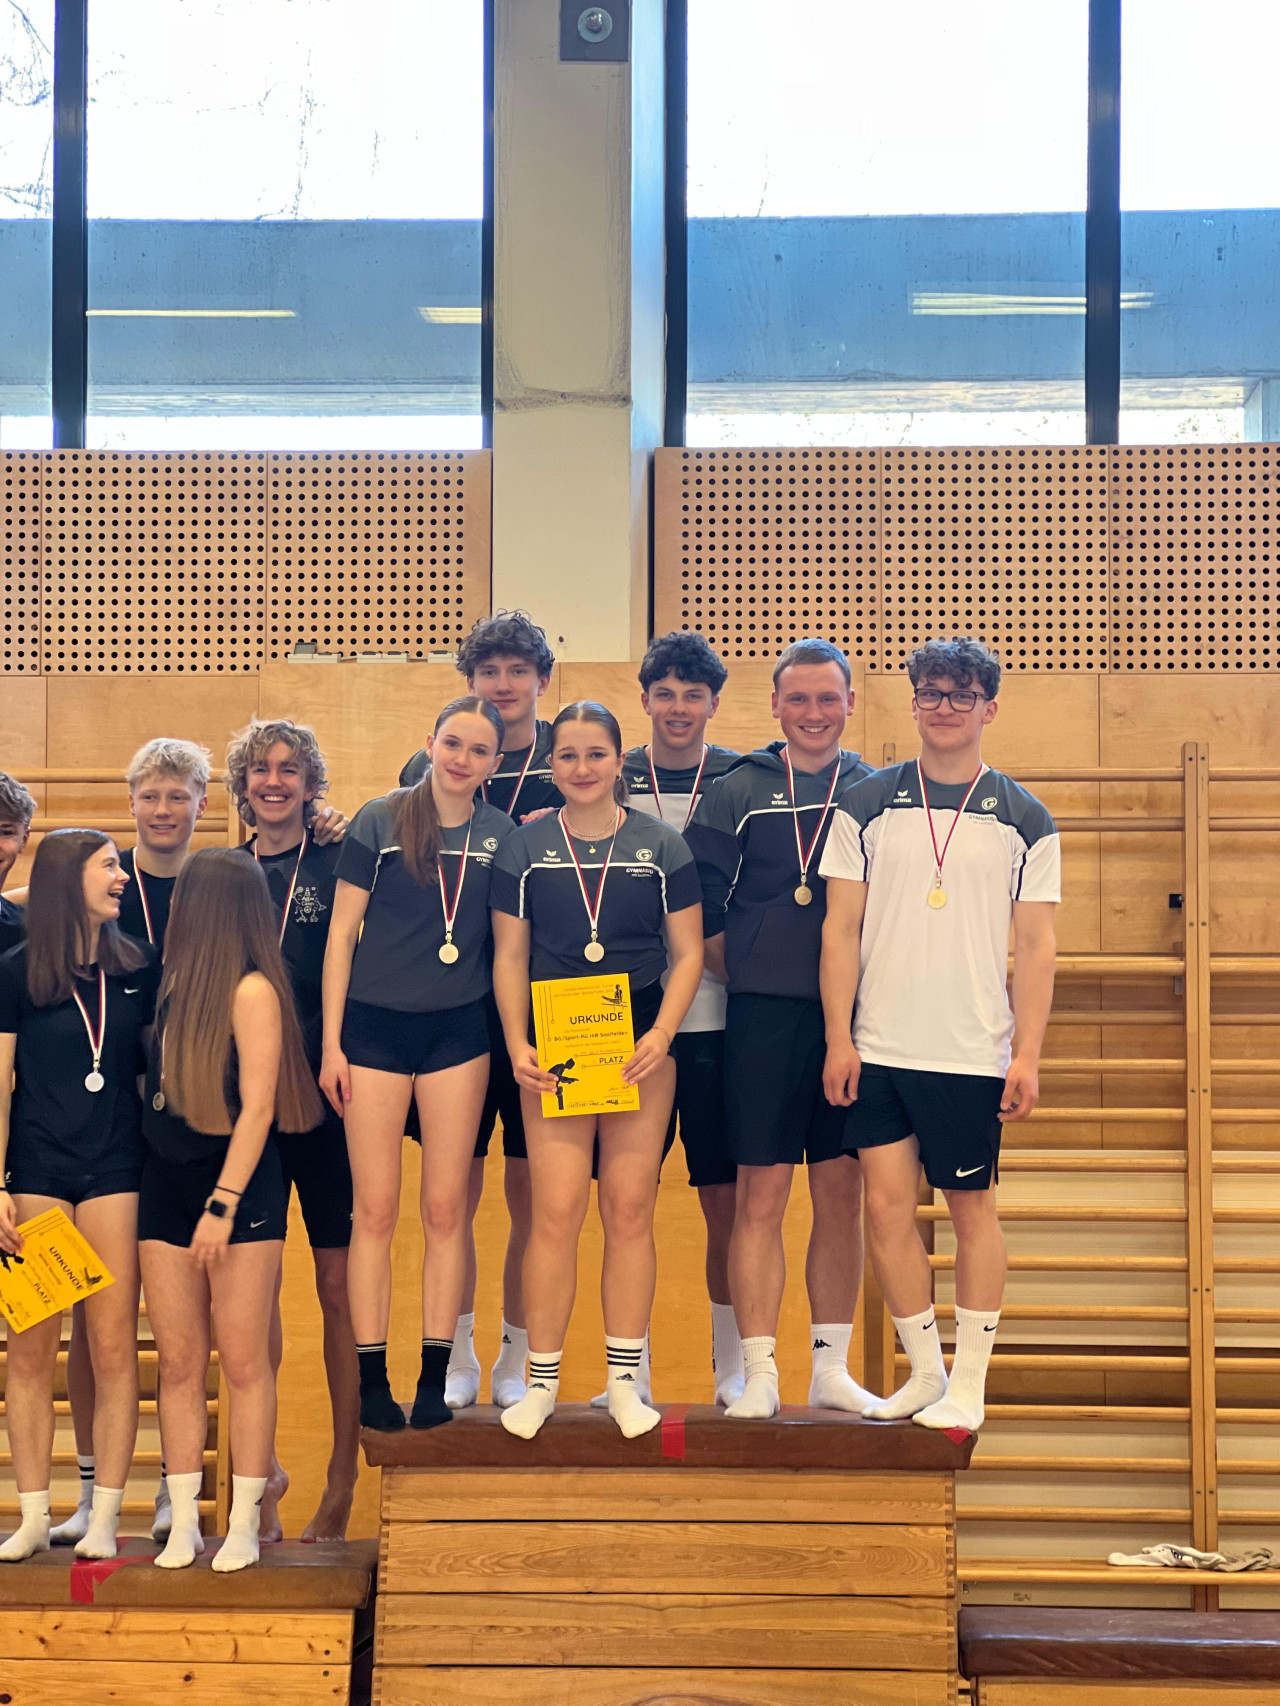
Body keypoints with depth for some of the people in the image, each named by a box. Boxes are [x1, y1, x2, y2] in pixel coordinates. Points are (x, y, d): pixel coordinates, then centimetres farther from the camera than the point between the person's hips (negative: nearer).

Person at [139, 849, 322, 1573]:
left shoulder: (253, 989, -10)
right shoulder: (176, 983, 10)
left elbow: (258, 1107, -14)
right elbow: (159, 1089, 11)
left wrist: (224, 1204, -17)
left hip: (240, 1185, -6)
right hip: (167, 1184, 6)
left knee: (244, 1358, -1)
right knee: (178, 1360, 6)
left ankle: (245, 1522, 7)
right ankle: (184, 1520, 12)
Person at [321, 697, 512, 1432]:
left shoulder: (503, 836, 4)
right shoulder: (379, 822, -2)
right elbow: (342, 933, -1)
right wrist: (331, 1043, -3)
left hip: (457, 1032, 2)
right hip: (375, 1025, -2)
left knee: (446, 1208, 4)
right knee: (376, 1208, 1)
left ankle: (436, 1378, 12)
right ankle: (372, 1379, 8)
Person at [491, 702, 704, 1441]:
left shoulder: (662, 846, 4)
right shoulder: (524, 848, 6)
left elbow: (688, 953, 5)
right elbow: (509, 957, 6)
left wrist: (661, 1035, -9)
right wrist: (518, 1045, -6)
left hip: (640, 1046, 0)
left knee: (630, 1212, 3)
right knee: (557, 1214, -5)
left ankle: (625, 1380, 13)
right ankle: (542, 1382, 8)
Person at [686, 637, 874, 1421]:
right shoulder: (736, 794, 2)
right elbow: (703, 912, 3)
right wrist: (750, 976, 0)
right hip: (764, 1017, -2)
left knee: (842, 1194, 8)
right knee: (761, 1196, -1)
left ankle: (832, 1367, 18)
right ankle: (760, 1373, 7)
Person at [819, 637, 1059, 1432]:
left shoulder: (1025, 821, 2)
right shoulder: (866, 807, 4)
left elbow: (1036, 947, 2)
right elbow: (841, 931, 4)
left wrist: (1027, 1056, -5)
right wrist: (839, 1038, -2)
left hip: (974, 1053, -1)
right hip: (880, 1048, 1)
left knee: (972, 1208, 5)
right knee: (888, 1203, 1)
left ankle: (969, 1385, 16)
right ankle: (925, 1371, 17)